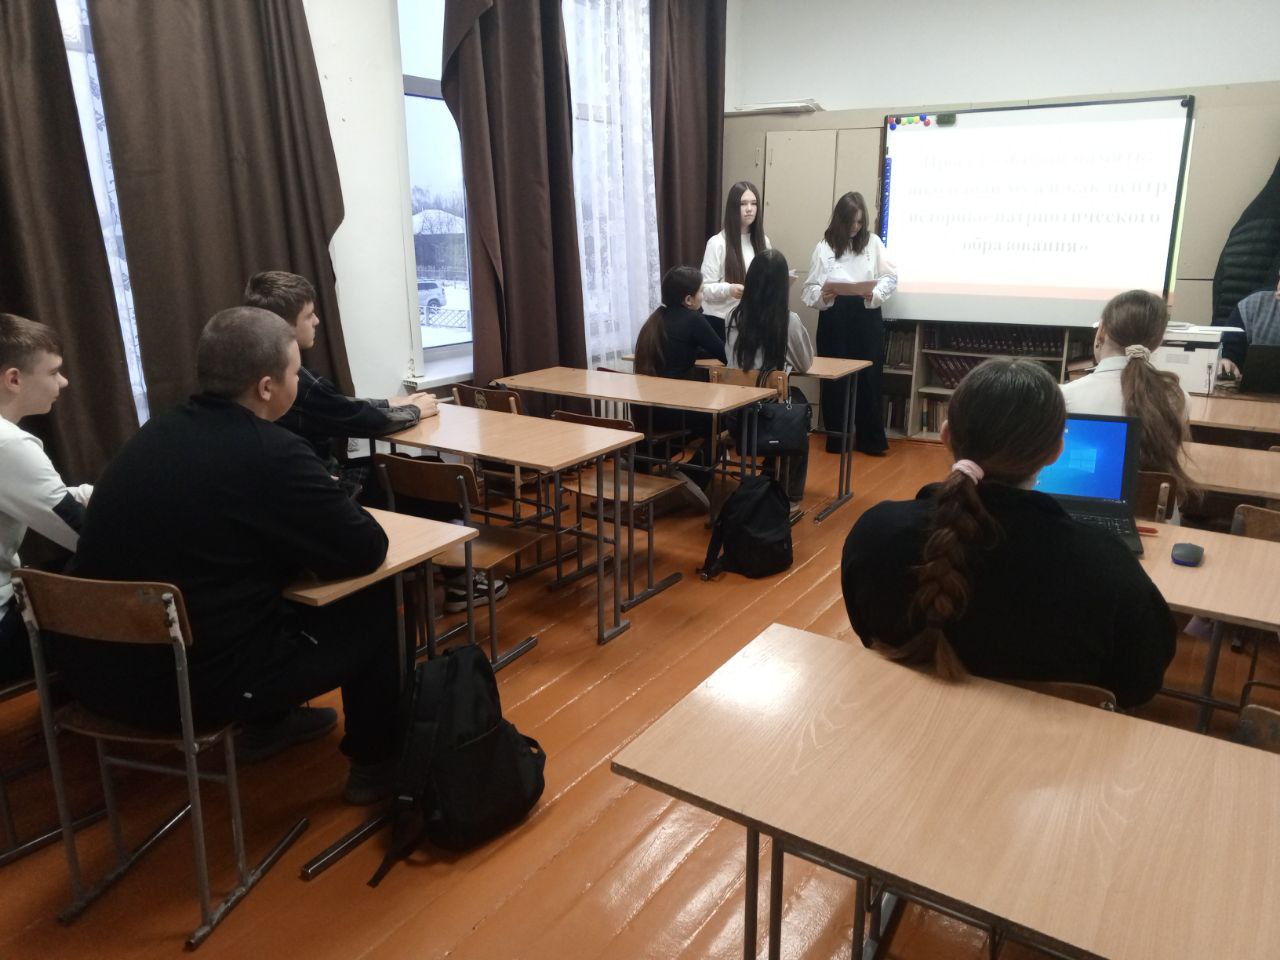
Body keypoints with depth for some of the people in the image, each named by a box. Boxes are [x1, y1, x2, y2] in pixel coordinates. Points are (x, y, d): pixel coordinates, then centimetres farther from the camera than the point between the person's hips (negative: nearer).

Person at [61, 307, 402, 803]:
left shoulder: (158, 431, 4)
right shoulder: (270, 452, -19)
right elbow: (366, 552, -12)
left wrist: (316, 500, 9)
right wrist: (331, 502, 8)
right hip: (193, 682, -7)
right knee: (374, 601, 8)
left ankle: (269, 724, 40)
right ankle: (375, 764, 22)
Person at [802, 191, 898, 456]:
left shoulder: (872, 242, 6)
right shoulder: (824, 247, 3)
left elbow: (891, 277, 3)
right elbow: (809, 289, -3)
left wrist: (875, 294, -16)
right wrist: (822, 295, -24)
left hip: (866, 317, 1)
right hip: (834, 318, -1)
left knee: (869, 377, 2)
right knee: (835, 378, 3)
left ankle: (870, 438, 13)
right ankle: (836, 438, 16)